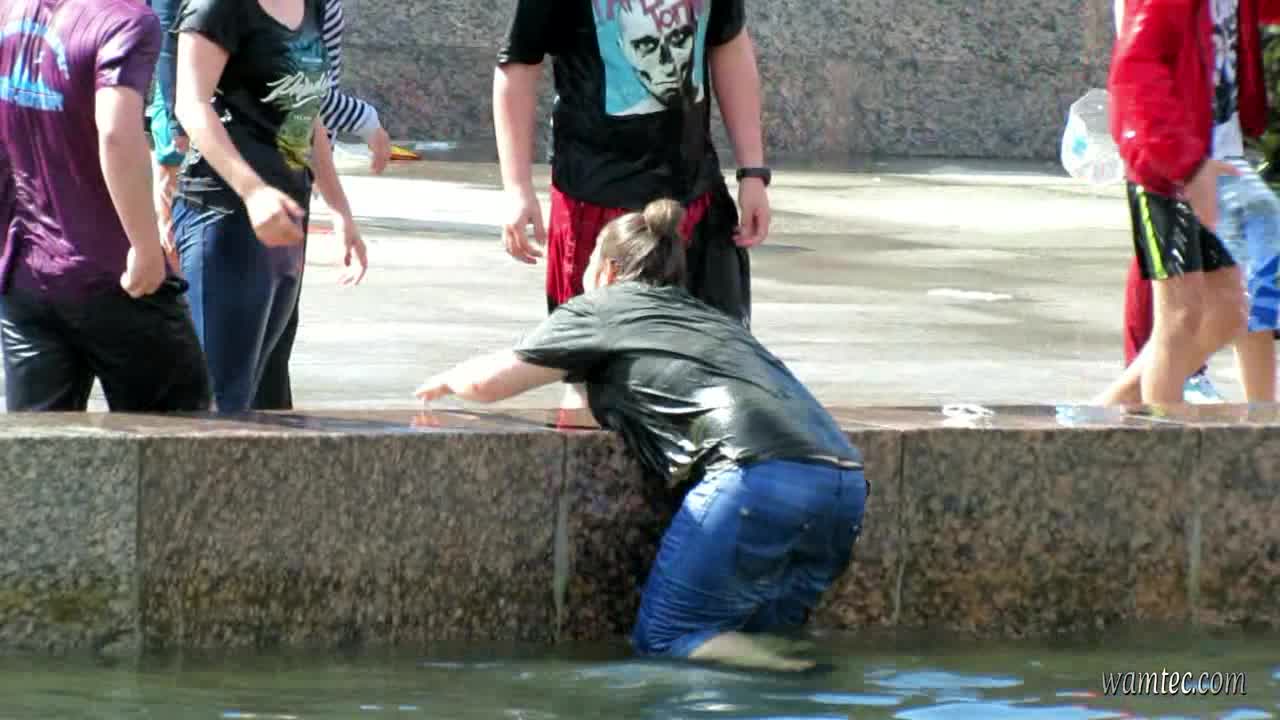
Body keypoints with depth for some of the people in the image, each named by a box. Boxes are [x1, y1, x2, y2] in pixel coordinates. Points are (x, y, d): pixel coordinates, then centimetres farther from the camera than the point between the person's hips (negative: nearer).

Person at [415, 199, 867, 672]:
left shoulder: (601, 309, 15)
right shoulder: (706, 316, 33)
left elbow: (485, 383, 15)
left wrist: (446, 381, 37)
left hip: (760, 478, -7)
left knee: (660, 639, 1)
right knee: (742, 640, 16)